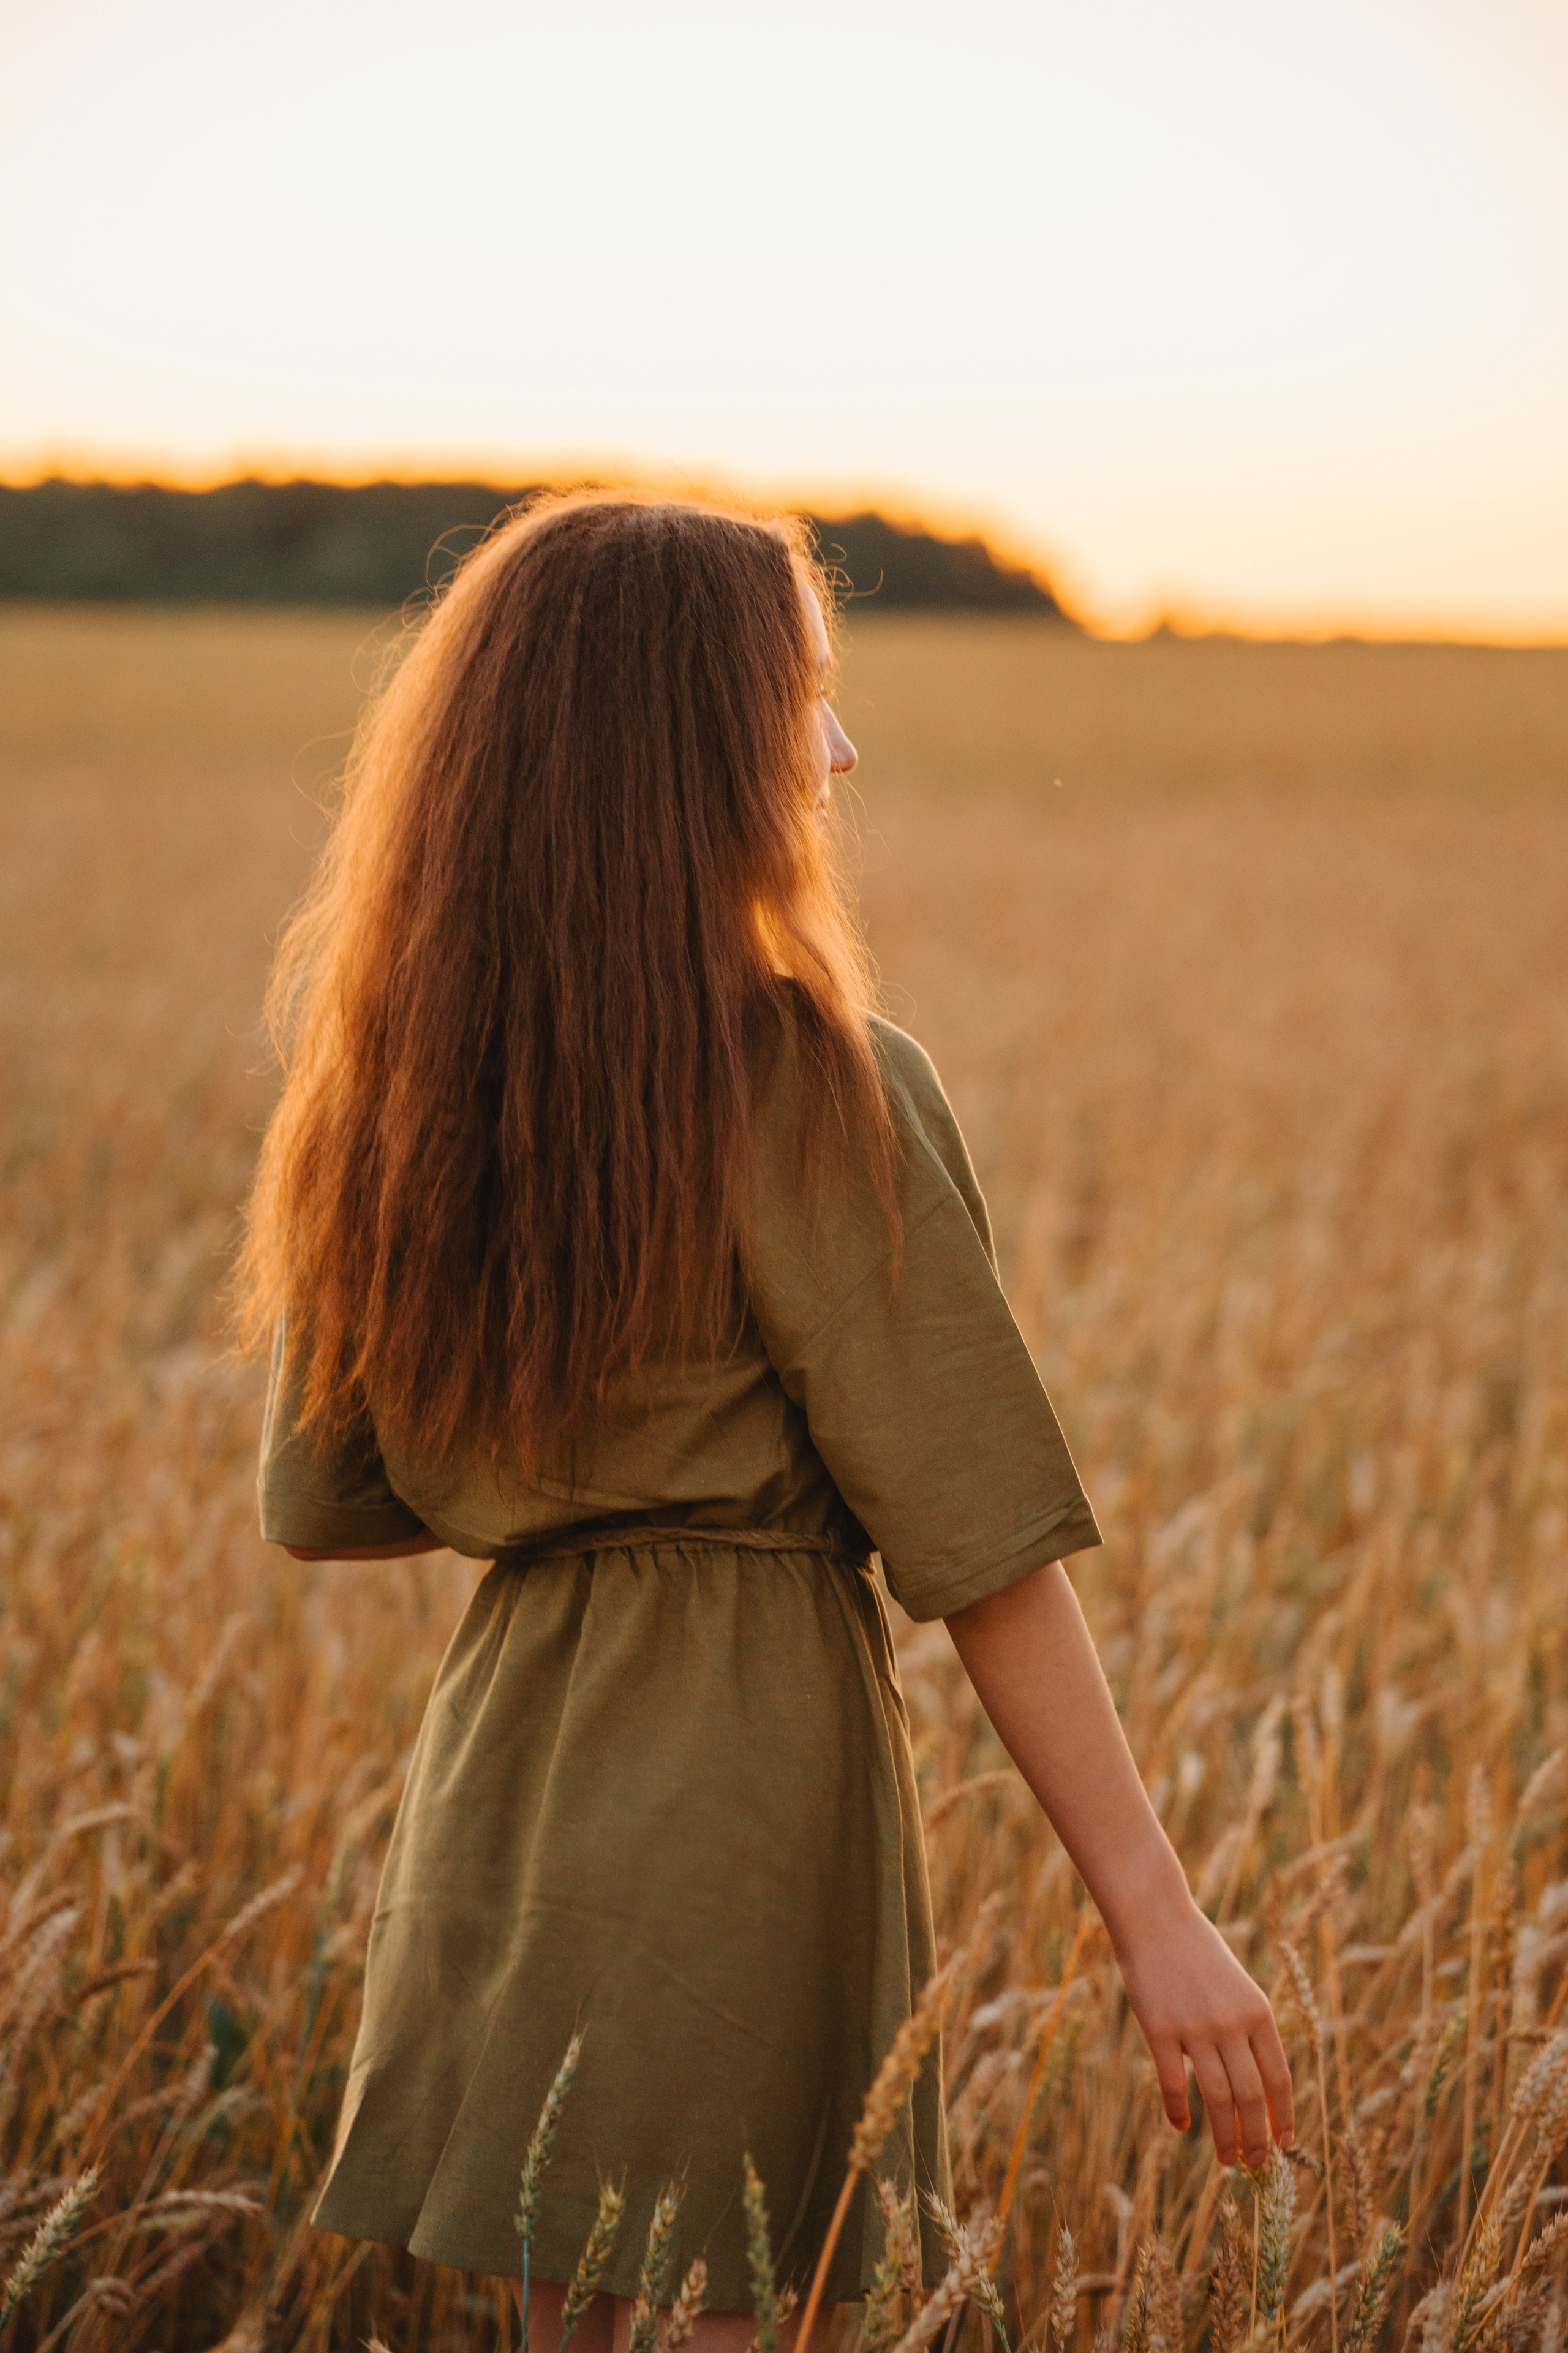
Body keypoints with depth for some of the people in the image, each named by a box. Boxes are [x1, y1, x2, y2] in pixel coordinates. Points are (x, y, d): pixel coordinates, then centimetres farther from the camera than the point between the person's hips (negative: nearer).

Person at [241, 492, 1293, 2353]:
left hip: (496, 1758, 7)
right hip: (744, 1759, -6)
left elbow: (321, 1505, 12)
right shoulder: (809, 1089, -15)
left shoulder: (377, 1083, 5)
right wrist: (1154, 1913, -10)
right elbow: (982, 1543, -15)